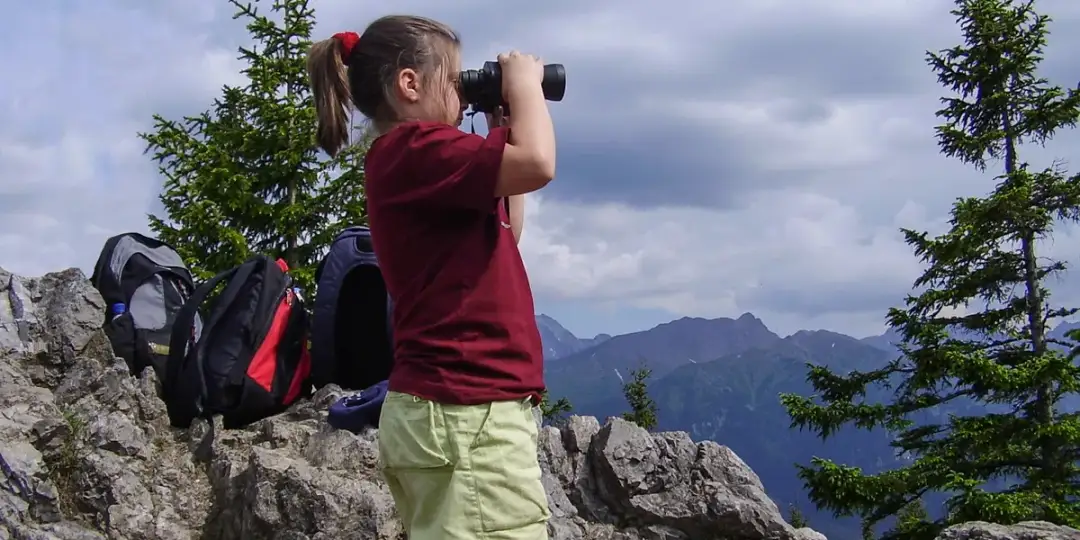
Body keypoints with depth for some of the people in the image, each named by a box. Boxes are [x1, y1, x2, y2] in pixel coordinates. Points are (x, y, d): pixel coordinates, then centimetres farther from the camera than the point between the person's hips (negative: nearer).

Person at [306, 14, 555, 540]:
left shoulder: (406, 161, 20)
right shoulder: (412, 147, -10)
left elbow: (499, 232, 29)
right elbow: (536, 163, -22)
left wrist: (501, 128, 23)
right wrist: (523, 82, -3)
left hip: (454, 407, 11)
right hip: (466, 413, -11)